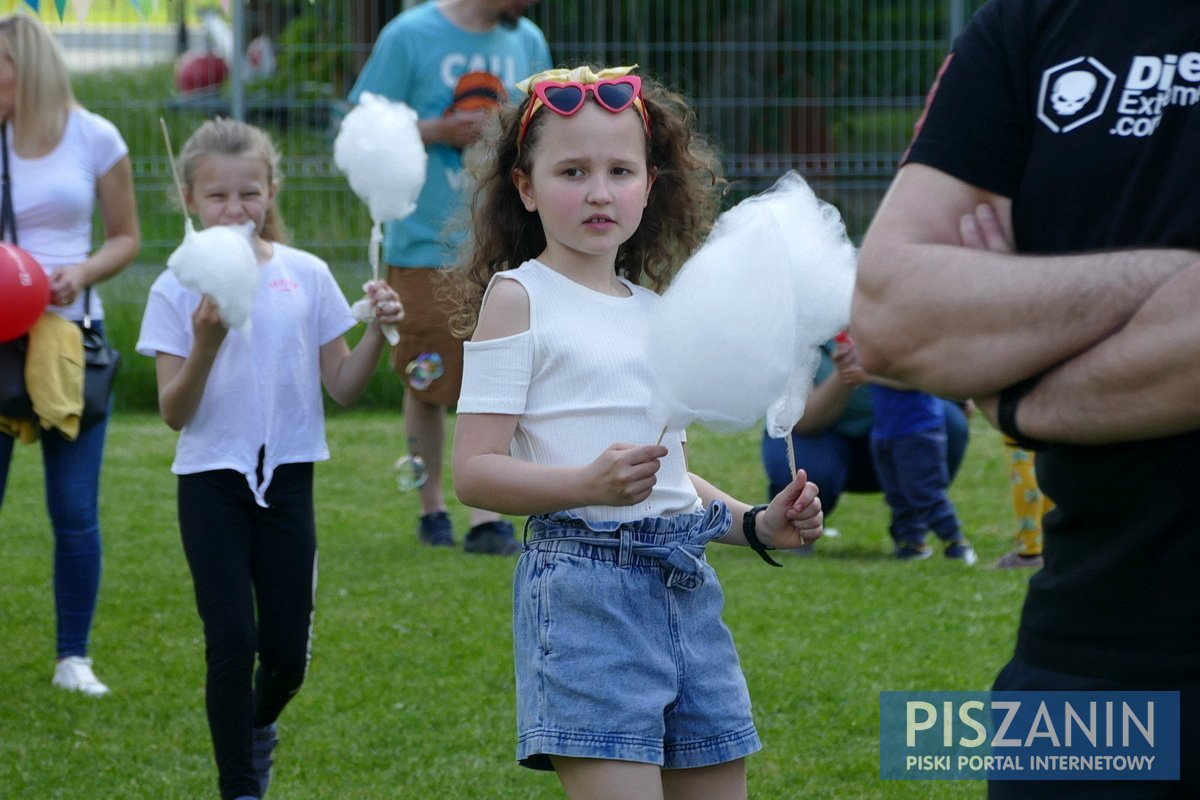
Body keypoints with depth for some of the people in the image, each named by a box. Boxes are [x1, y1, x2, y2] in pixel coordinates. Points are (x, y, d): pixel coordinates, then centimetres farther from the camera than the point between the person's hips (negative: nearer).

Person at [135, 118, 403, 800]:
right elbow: (175, 414, -8)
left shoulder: (307, 276, 1)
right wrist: (206, 344, -24)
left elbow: (343, 387, 4)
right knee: (232, 639, -9)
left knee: (288, 651, 4)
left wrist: (378, 333, -13)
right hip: (213, 481, -2)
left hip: (287, 477, 2)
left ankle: (259, 727, 38)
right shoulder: (178, 291, -4)